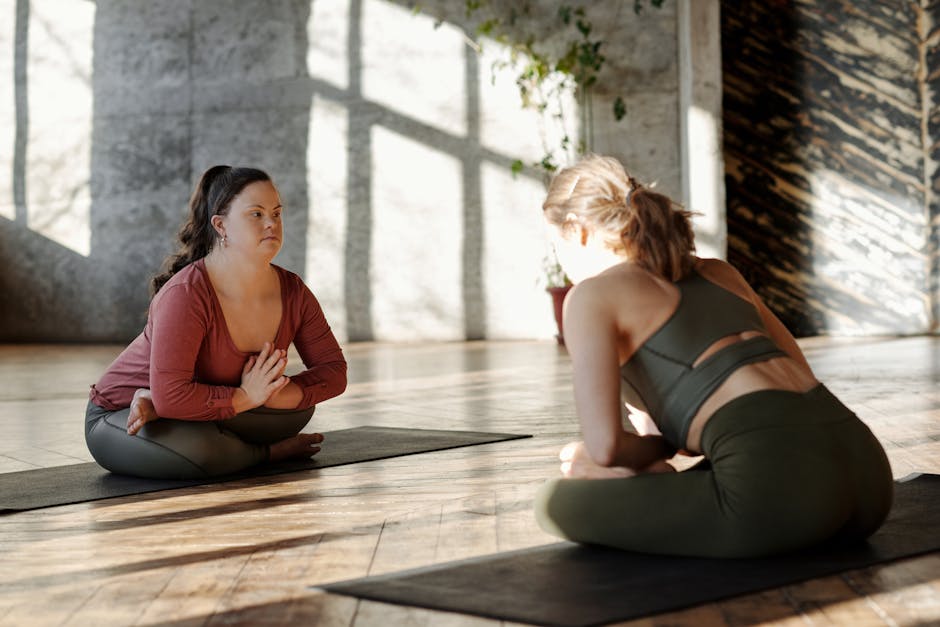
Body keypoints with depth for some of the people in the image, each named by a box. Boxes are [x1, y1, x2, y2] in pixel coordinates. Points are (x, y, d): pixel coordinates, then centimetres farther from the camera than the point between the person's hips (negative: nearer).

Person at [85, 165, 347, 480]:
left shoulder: (293, 292, -10)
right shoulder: (186, 294, -31)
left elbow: (333, 369, -8)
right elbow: (170, 395, -37)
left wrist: (276, 393, -25)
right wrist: (245, 397, -27)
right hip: (119, 419, -6)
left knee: (299, 405, -14)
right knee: (200, 449, -38)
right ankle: (270, 452, -5)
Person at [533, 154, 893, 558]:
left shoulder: (592, 293, 7)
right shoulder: (717, 272, 28)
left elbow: (604, 444, -4)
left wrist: (659, 448, 18)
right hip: (866, 471, 7)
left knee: (556, 503, 7)